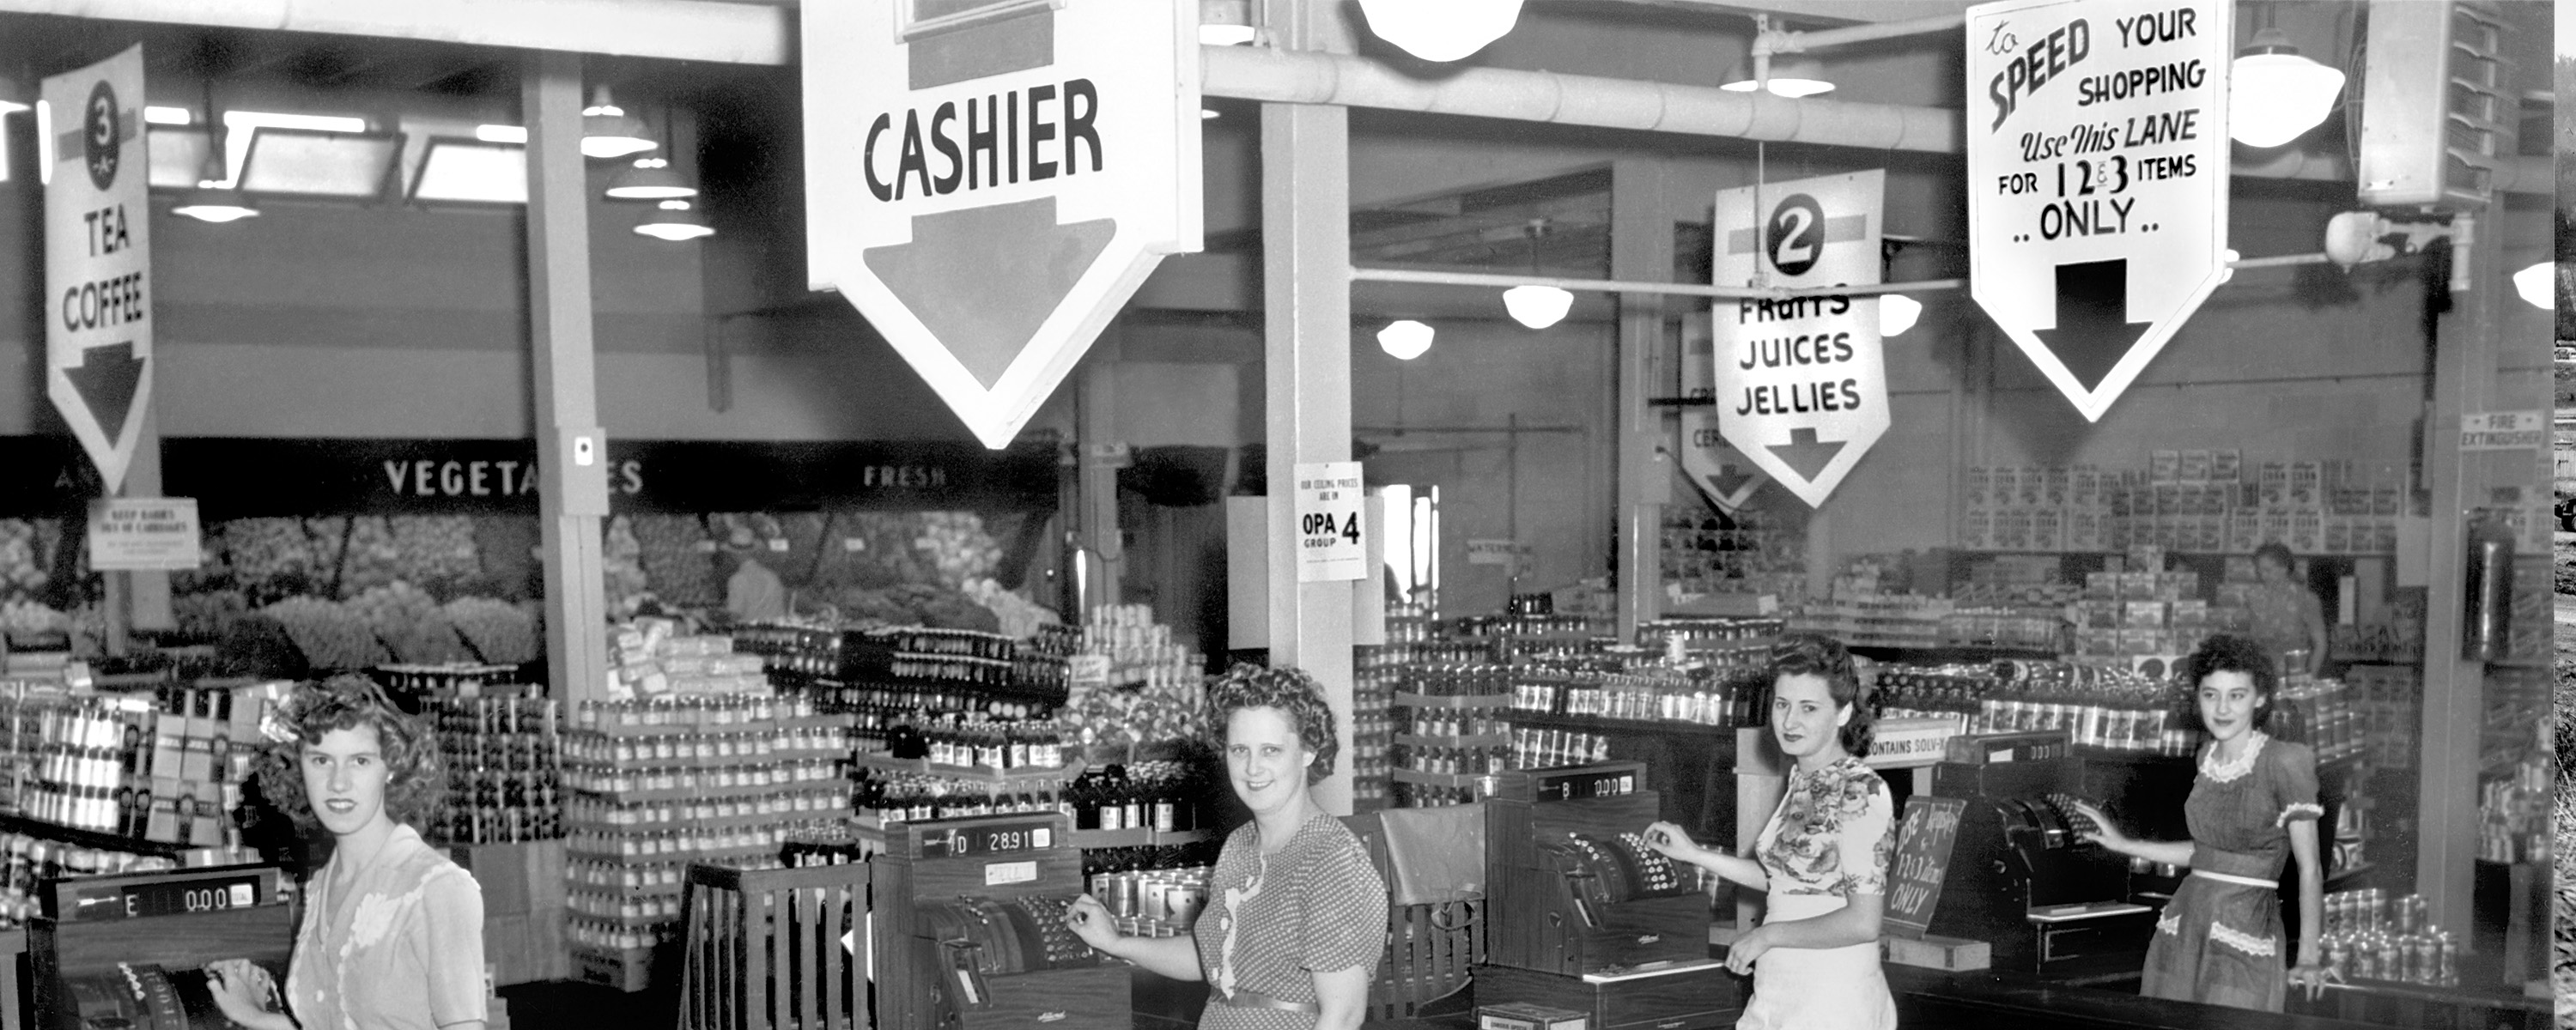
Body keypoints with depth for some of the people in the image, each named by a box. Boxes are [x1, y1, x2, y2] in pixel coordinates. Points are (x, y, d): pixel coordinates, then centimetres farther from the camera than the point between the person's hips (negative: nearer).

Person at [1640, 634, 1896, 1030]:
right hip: (1779, 994, 8)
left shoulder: (1861, 793, -17)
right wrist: (1694, 855, 17)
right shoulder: (1802, 779, 9)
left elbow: (1862, 922, -21)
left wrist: (1768, 934, -14)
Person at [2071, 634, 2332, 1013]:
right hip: (2184, 924, 6)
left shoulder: (2284, 762, -10)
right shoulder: (2208, 756, 10)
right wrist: (2124, 845, 22)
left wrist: (2307, 958, -16)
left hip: (2243, 937, -6)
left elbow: (2310, 869, -10)